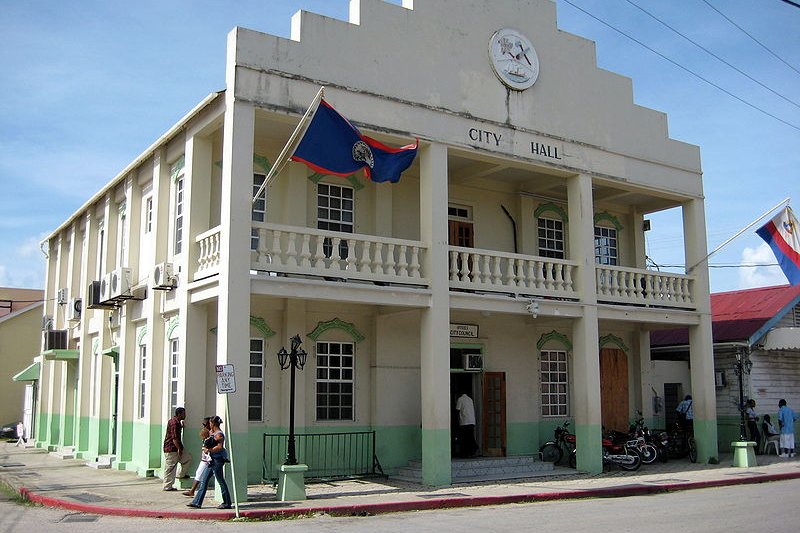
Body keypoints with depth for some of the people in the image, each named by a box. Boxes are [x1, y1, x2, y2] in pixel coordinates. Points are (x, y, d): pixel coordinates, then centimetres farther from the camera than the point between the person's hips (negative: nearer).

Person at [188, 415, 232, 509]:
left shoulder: (219, 434, -14)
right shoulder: (213, 433, 16)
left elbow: (220, 447, -26)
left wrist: (209, 450, -18)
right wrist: (206, 447, 4)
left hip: (218, 459, -10)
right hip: (213, 459, 10)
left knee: (220, 481, -2)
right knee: (204, 480, 9)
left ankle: (227, 503, 7)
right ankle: (197, 502, 12)